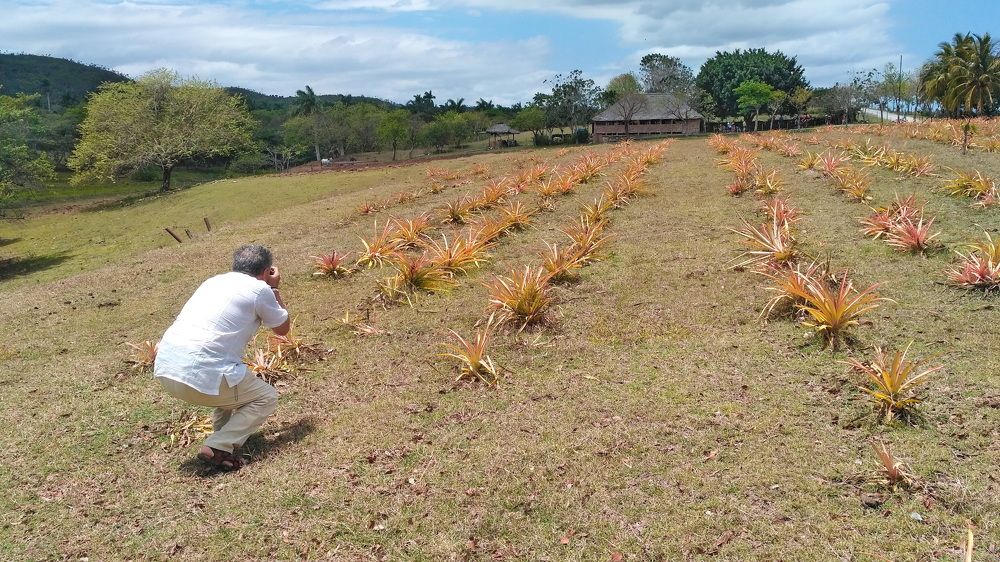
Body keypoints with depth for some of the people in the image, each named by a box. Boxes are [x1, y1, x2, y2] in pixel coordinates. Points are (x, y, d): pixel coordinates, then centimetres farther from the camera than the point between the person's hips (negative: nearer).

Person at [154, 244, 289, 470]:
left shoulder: (215, 281, 21)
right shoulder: (260, 289, 1)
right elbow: (283, 328, 16)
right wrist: (274, 288, 24)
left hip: (163, 369, 8)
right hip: (200, 376, -8)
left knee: (233, 377, 32)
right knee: (267, 398, 13)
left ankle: (224, 432, 27)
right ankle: (218, 448, -3)